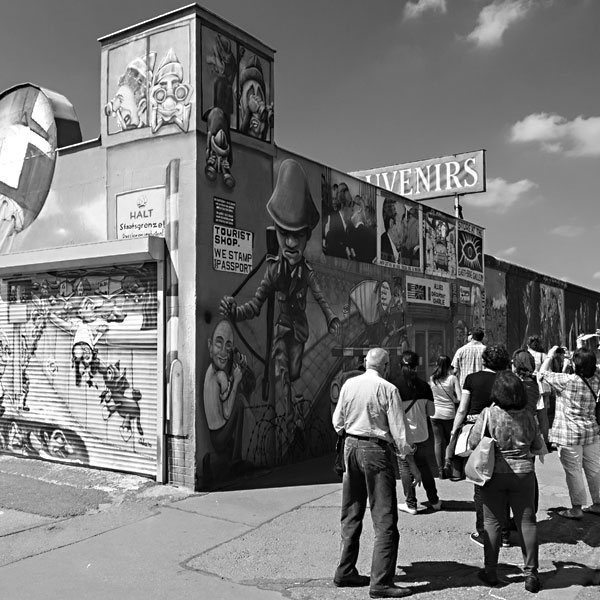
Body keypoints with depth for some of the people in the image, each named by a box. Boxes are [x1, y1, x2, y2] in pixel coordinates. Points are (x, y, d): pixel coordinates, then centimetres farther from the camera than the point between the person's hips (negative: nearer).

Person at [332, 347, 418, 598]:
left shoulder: (348, 385, 2)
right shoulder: (387, 389, -12)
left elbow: (337, 421, 10)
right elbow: (399, 429, -9)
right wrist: (411, 461, -1)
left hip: (351, 446, 6)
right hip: (376, 450, -6)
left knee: (351, 514, 18)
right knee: (384, 519, 2)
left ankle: (345, 572, 26)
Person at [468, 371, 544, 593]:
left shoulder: (488, 414, -11)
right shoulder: (528, 417, -2)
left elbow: (473, 443, -8)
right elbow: (539, 449, 6)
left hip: (495, 474, -2)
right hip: (523, 473, 2)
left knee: (493, 522, 7)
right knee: (527, 522, 10)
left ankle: (490, 571, 16)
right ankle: (531, 573, 14)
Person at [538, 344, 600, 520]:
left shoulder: (567, 380, -19)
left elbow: (542, 374, -7)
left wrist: (550, 356, 3)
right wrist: (581, 352, 14)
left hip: (570, 434, -6)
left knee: (573, 471, 2)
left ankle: (576, 508, 10)